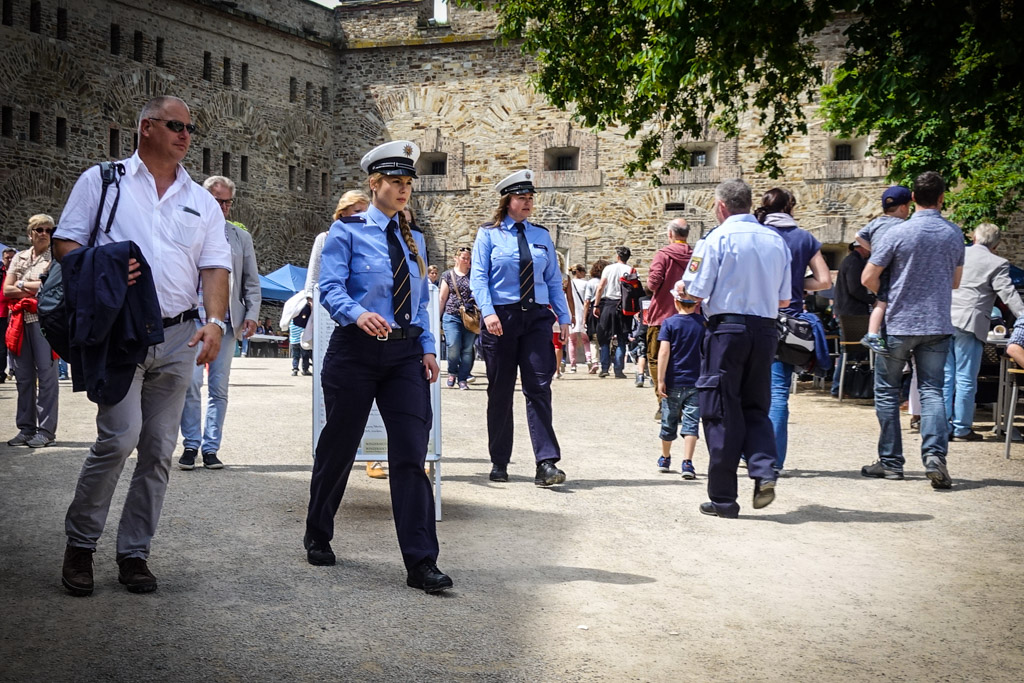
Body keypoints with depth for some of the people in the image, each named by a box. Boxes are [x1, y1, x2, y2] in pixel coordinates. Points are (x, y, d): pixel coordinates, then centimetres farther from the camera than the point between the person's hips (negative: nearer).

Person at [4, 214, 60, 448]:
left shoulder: (56, 258, 3)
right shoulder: (19, 258, 17)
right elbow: (7, 290, 9)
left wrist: (23, 284, -2)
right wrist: (36, 287, -4)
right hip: (20, 321, 5)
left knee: (46, 374, -6)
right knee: (24, 375, 6)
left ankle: (46, 431, -5)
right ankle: (26, 428, 12)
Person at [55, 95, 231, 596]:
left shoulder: (202, 202, 16)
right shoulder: (102, 181, 8)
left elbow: (215, 265, 7)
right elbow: (65, 243, 5)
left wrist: (215, 321, -10)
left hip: (178, 337, 4)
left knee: (159, 448, 4)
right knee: (121, 436, -17)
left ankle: (134, 554, 15)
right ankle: (80, 541, 3)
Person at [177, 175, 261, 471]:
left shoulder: (242, 237, 14)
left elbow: (252, 282, 15)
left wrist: (252, 314, 3)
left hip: (227, 321, 2)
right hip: (193, 317, -2)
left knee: (219, 388, 4)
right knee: (190, 382, -10)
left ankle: (211, 448, 11)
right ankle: (191, 444, 3)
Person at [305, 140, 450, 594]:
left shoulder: (414, 240, 16)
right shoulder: (348, 231, 0)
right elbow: (330, 287, -11)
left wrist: (428, 348, 5)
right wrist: (358, 314, -30)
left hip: (405, 355, 4)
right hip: (355, 351, -3)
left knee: (411, 454, -6)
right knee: (338, 448, 8)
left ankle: (421, 564, -6)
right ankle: (317, 538, 30)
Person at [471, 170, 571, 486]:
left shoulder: (542, 235, 12)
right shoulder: (489, 234, 3)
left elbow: (554, 279, 11)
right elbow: (478, 276, -5)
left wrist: (564, 317, 5)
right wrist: (488, 312, -18)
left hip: (537, 317, 2)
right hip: (501, 317, -2)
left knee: (539, 388, -7)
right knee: (500, 392, 6)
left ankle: (546, 463, -10)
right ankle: (499, 462, 18)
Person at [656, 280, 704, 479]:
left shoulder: (669, 323, -5)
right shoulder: (703, 324, 1)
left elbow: (664, 351, -13)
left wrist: (660, 379, -11)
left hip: (673, 383, 0)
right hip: (696, 382, 1)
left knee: (669, 423, 14)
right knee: (691, 422, 0)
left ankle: (665, 459, 32)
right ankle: (687, 463, -13)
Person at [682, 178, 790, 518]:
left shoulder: (717, 238, -7)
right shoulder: (776, 241, 9)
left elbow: (695, 293, -9)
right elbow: (784, 299, 12)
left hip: (727, 328, -4)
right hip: (765, 329, 5)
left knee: (721, 412, 3)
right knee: (756, 407, 17)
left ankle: (723, 498, 8)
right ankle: (764, 471, -6)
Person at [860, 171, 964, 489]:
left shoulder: (898, 233, -11)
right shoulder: (955, 234, 3)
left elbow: (868, 278, -9)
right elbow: (955, 281, 16)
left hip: (899, 323, -3)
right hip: (938, 325, 3)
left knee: (887, 391, 9)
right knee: (932, 391, 5)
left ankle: (890, 462, 12)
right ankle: (934, 454, -15)